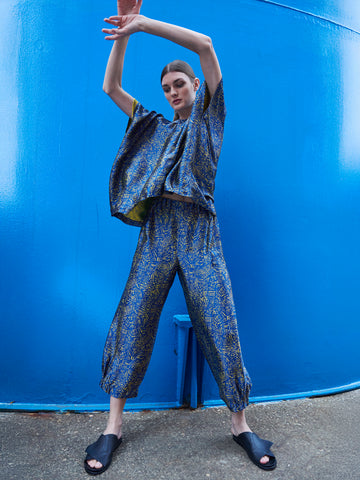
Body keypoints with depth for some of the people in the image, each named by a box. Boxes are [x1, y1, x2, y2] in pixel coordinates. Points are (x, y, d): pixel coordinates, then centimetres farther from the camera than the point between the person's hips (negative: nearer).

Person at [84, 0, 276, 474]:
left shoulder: (209, 116, 17)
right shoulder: (155, 126, 25)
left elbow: (205, 45, 8)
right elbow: (111, 87, 23)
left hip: (199, 230, -2)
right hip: (157, 230, 3)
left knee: (220, 327, -4)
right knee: (133, 322, -2)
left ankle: (240, 423, 13)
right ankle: (114, 425, 10)